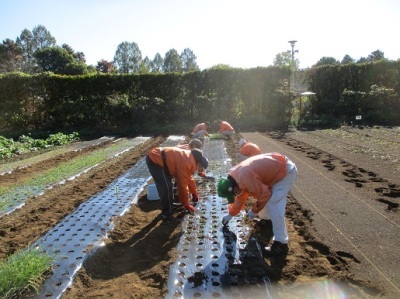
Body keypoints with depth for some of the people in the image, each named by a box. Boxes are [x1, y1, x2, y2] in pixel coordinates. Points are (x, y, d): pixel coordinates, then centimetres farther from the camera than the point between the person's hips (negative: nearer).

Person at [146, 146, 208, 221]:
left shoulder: (189, 159, 10)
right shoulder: (186, 163, -21)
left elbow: (189, 178, 26)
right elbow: (183, 185, -15)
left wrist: (194, 193, 36)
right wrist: (186, 205, -3)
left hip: (158, 158, 11)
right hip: (154, 160, -11)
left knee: (168, 185, 17)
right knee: (166, 188, -11)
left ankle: (169, 208, 30)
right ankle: (166, 213, 3)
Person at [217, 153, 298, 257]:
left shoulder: (246, 179, -32)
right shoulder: (236, 176, 2)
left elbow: (264, 194, -21)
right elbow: (241, 197, 18)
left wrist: (254, 210, -5)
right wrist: (231, 214, 26)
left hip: (286, 171, -10)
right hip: (277, 167, 10)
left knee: (274, 206, -16)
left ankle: (281, 244, -8)